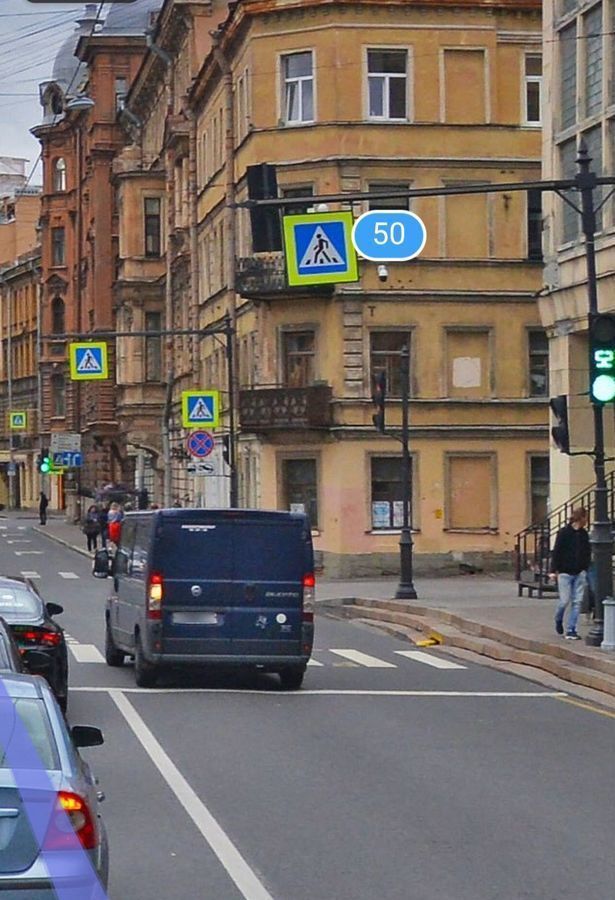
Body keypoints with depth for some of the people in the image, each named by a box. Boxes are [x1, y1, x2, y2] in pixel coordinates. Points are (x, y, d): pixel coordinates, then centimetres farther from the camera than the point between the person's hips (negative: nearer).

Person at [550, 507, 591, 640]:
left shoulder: (584, 534, 8)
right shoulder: (564, 532, -7)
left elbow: (587, 553, 15)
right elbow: (556, 552, -8)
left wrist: (585, 568, 6)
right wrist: (555, 570, -12)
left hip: (579, 573, 5)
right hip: (565, 572, -5)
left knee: (577, 602, 0)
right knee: (565, 601, -4)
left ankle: (571, 631, 3)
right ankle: (558, 620, 27)